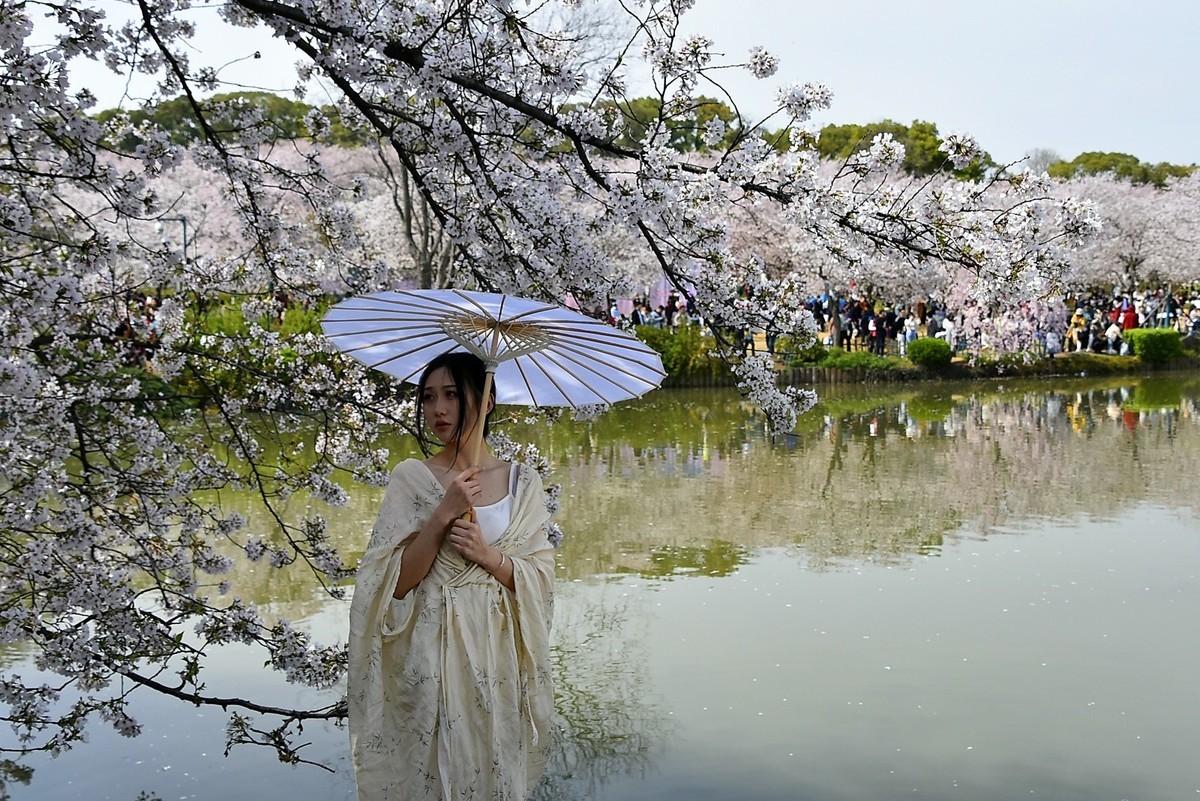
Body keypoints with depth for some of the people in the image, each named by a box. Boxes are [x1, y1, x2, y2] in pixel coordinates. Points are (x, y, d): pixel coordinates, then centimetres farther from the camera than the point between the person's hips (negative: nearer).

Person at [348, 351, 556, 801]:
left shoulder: (522, 482, 2)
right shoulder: (411, 477, -2)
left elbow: (540, 580, 1)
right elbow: (395, 582, -8)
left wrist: (487, 554, -15)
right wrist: (443, 515, -18)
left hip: (496, 651, 1)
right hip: (429, 654, -1)